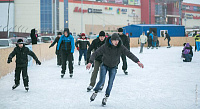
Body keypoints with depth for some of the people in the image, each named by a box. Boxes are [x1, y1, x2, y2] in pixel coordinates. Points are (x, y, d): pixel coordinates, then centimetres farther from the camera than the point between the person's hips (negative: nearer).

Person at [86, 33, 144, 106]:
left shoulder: (121, 47, -20)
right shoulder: (105, 46, -24)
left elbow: (129, 54, -24)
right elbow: (96, 53, -23)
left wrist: (137, 61, -36)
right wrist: (90, 62, -36)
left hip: (113, 67, 2)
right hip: (104, 65, -1)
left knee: (110, 83, -4)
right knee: (102, 81, -13)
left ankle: (106, 97, 14)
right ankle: (95, 92, 15)